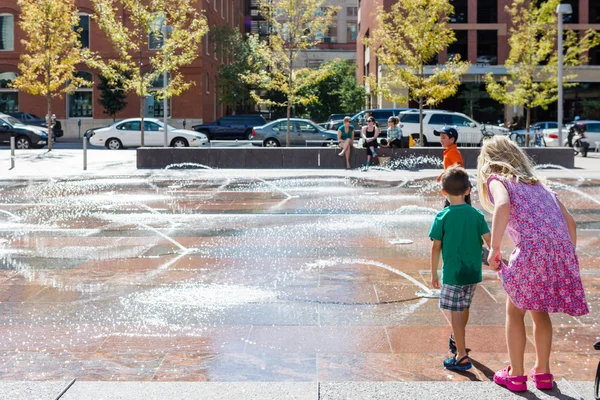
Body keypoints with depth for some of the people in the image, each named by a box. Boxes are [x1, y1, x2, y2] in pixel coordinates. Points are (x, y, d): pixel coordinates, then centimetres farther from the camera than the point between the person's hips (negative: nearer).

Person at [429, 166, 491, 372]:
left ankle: (462, 356, 1)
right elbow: (490, 241, -7)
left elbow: (436, 247, -8)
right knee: (464, 308, 22)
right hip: (473, 272, 5)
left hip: (452, 273, -4)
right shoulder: (477, 214, -2)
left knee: (456, 313, 2)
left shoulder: (442, 217, -11)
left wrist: (434, 274, 0)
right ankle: (456, 340, 44)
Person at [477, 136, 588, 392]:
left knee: (515, 312, 15)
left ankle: (516, 375, 20)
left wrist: (494, 249, -12)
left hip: (532, 249, -5)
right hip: (562, 250, 6)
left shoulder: (496, 179, 10)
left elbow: (503, 205, -14)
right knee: (540, 312, 25)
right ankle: (542, 372, 31)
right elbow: (569, 220, 20)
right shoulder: (538, 184, 28)